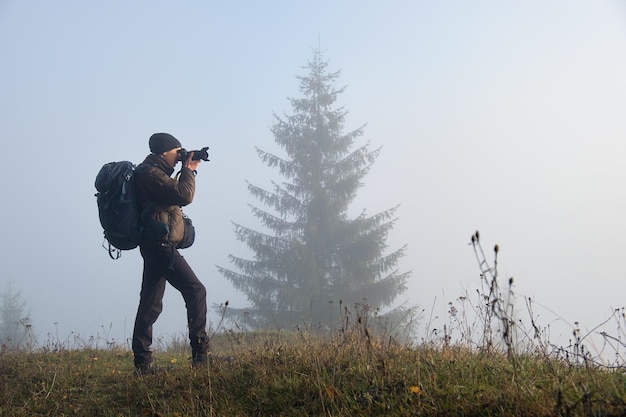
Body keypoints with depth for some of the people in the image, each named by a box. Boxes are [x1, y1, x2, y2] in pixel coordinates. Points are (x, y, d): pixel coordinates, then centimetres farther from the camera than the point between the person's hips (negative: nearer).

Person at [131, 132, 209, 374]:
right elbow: (184, 196, -20)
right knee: (195, 291, -7)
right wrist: (189, 170, -7)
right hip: (161, 245, -11)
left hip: (154, 246, 11)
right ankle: (200, 351, -7)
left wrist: (188, 170, 16)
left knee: (150, 304, 8)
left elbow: (177, 194, 27)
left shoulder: (151, 173, 20)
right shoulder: (151, 173, -12)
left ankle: (142, 361, 8)